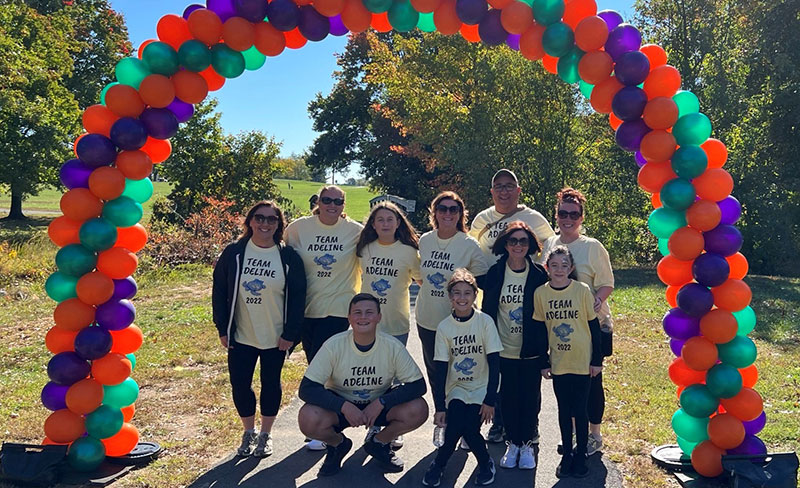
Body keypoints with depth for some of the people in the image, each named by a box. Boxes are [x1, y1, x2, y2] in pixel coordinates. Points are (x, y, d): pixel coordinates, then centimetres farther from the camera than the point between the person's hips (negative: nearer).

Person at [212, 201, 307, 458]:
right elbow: (219, 292, 2)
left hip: (276, 338, -1)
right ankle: (248, 432, 30)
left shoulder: (289, 257, -5)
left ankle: (265, 434, 30)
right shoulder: (234, 253, -2)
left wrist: (290, 333, -8)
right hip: (240, 337, 1)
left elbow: (297, 297, -4)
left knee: (271, 384, 11)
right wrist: (223, 328, -2)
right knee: (239, 384, 7)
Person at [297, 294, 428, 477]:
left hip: (380, 405, 1)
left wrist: (381, 403, -29)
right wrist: (344, 406, -35)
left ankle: (378, 443, 6)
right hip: (340, 406, -1)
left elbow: (418, 385, -17)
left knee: (418, 410, -26)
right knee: (308, 419, -31)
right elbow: (307, 388, -21)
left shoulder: (393, 346, -18)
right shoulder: (334, 346, -21)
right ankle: (338, 444, 7)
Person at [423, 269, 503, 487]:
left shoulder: (485, 321, -11)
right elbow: (441, 369, -5)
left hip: (481, 388, -1)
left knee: (469, 428, -19)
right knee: (455, 425, -19)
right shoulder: (444, 327, -6)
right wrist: (439, 407, -9)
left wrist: (490, 400, -13)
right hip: (456, 388, 2)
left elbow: (494, 363, -9)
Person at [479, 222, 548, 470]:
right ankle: (512, 444, 26)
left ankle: (527, 444, 26)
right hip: (505, 349, 1)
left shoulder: (539, 274, -4)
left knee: (530, 396, 9)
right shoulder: (494, 274, -3)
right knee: (508, 396, 9)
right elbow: (488, 311, 1)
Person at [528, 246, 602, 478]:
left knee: (580, 410, 7)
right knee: (564, 410, 13)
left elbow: (594, 327, -3)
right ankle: (566, 455, 26)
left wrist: (597, 360, -3)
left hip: (582, 362, -2)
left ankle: (581, 456, 23)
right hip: (558, 363, 2)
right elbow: (540, 329, 3)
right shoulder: (540, 293, -4)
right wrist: (544, 362, 3)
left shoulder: (582, 290, -10)